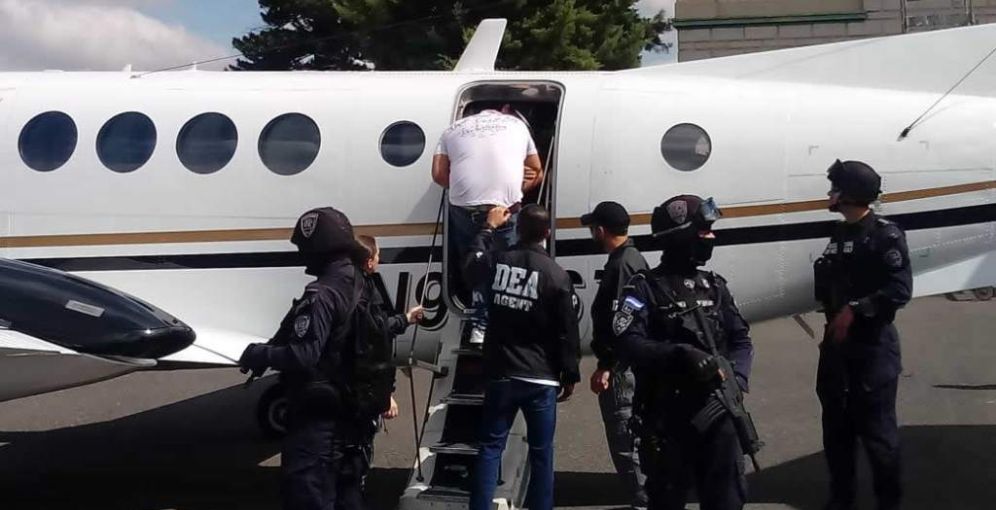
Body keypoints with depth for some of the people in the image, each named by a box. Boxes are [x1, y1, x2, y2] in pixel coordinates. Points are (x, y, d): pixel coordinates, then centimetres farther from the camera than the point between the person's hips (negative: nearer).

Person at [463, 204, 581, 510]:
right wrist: (570, 375, 5)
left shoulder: (497, 262, -3)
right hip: (541, 378, -2)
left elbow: (471, 266, 23)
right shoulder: (557, 276, -10)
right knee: (541, 452, 8)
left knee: (490, 447, 9)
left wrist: (489, 227, 33)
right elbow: (568, 332, -7)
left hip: (501, 374, 2)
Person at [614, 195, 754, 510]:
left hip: (719, 412, 5)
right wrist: (679, 355, -29)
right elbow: (629, 345, -17)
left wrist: (736, 378, -9)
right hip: (667, 418, -4)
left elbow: (741, 340, 10)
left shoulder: (715, 286, 12)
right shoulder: (646, 289, -6)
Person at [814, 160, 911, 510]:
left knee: (876, 429, -1)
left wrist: (855, 310, -23)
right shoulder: (839, 234, 12)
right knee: (836, 426, 13)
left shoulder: (885, 235, -12)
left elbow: (900, 291, -21)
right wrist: (834, 320, 14)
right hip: (837, 342, 8)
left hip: (873, 345, -7)